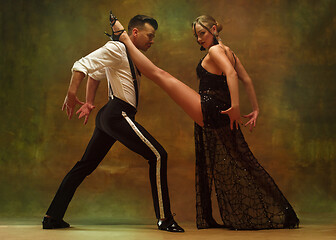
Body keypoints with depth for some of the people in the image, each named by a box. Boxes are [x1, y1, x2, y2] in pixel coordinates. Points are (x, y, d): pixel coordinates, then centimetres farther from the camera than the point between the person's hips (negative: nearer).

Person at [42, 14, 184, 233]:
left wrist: (89, 102, 25)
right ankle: (164, 218, -6)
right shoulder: (116, 49, -8)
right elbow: (83, 65, -14)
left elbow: (96, 75, 30)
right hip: (118, 114, -10)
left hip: (109, 116, 10)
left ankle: (52, 217, 15)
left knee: (86, 165, 11)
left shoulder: (132, 57, 22)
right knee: (158, 155, -11)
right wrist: (72, 94, -18)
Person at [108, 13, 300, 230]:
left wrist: (235, 105, -31)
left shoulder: (215, 51, -6)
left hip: (208, 109, -9)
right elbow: (247, 81, 19)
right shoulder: (230, 53, 20)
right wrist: (256, 109, 18)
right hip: (221, 118, 9)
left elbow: (231, 74, -23)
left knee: (160, 75, -7)